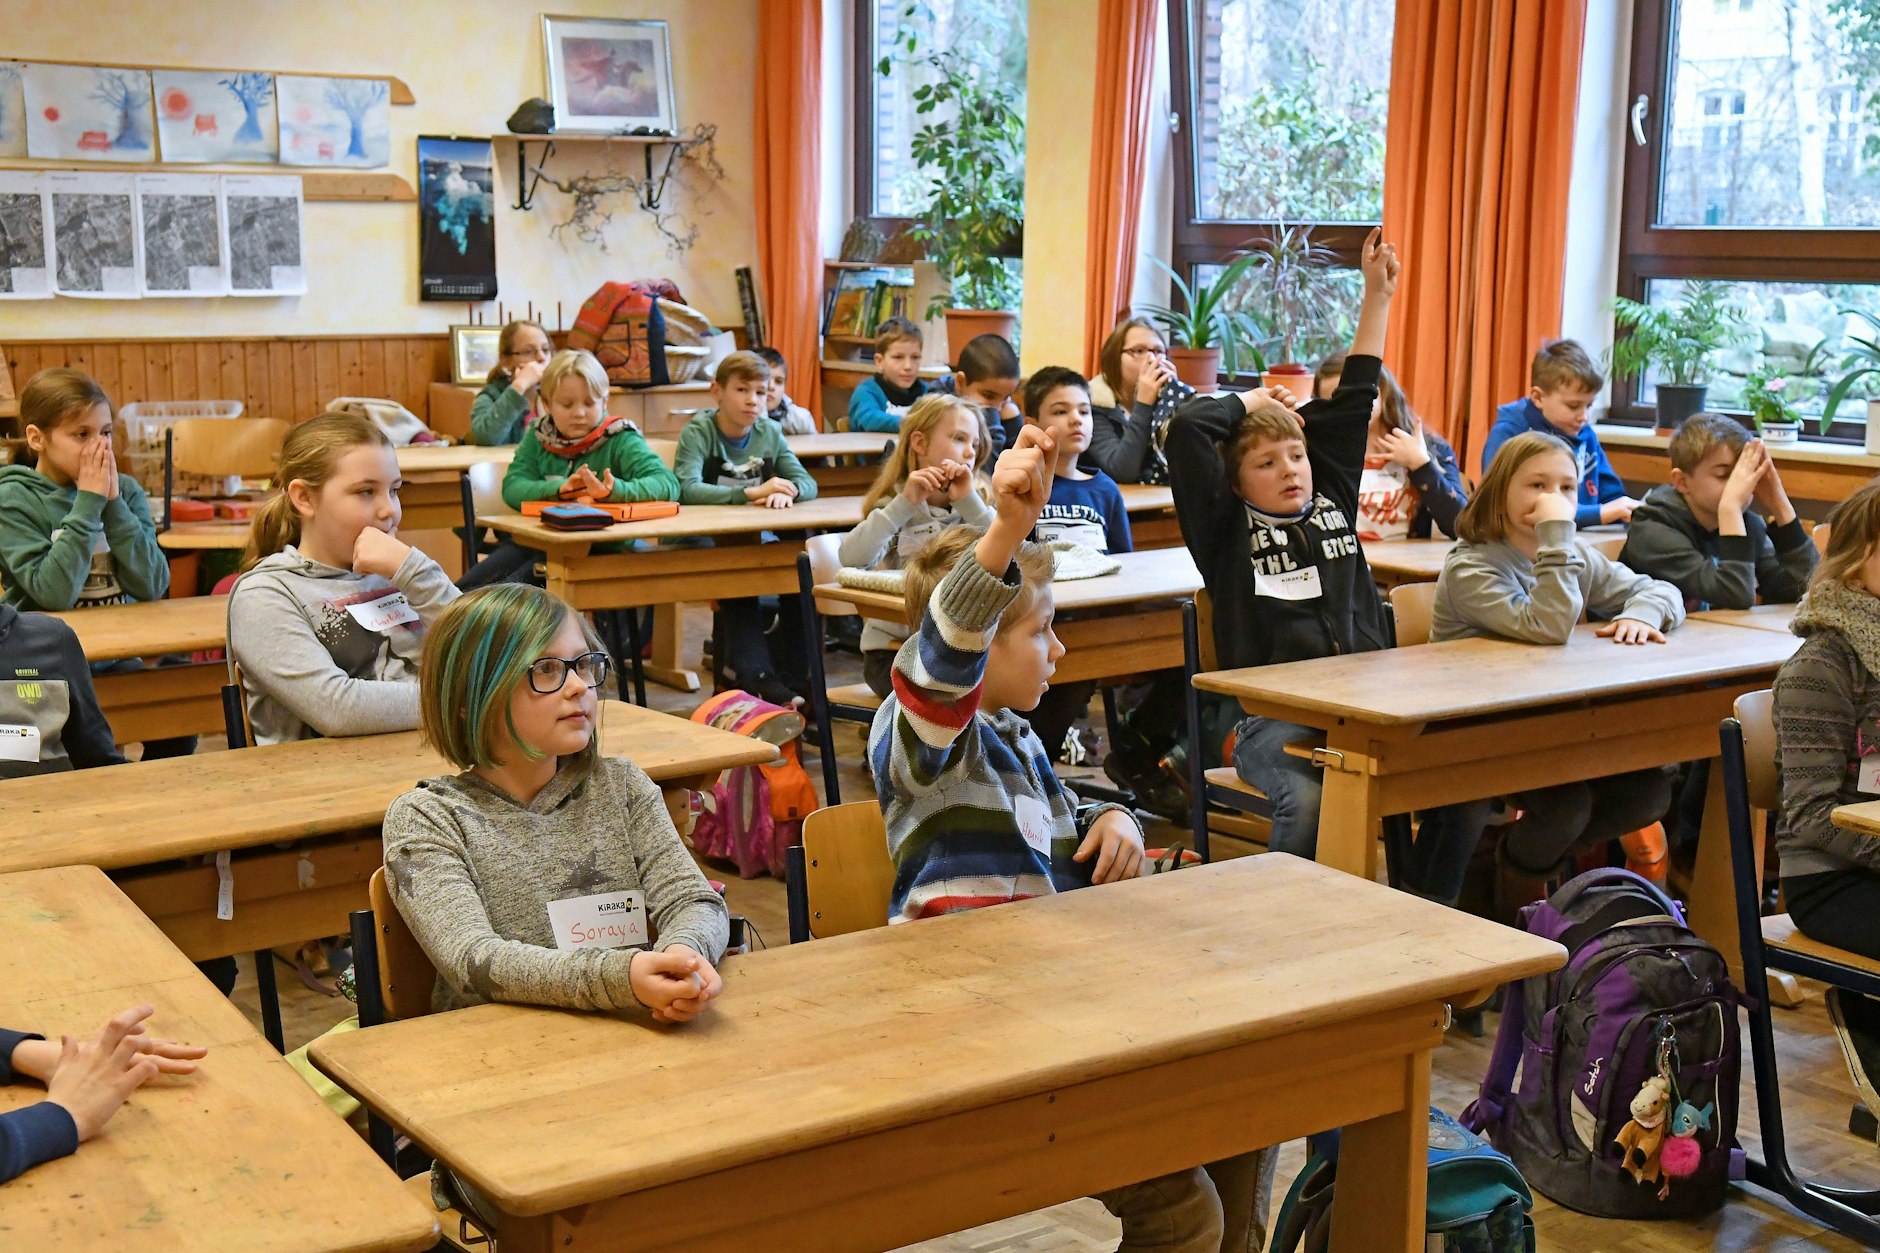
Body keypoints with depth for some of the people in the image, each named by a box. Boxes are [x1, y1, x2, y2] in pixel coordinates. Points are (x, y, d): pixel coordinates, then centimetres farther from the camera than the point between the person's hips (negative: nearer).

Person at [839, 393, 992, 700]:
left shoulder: (972, 508, 10)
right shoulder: (897, 505, -1)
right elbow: (851, 559, -22)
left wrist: (969, 501, -16)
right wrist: (905, 503, -23)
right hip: (894, 648, -4)